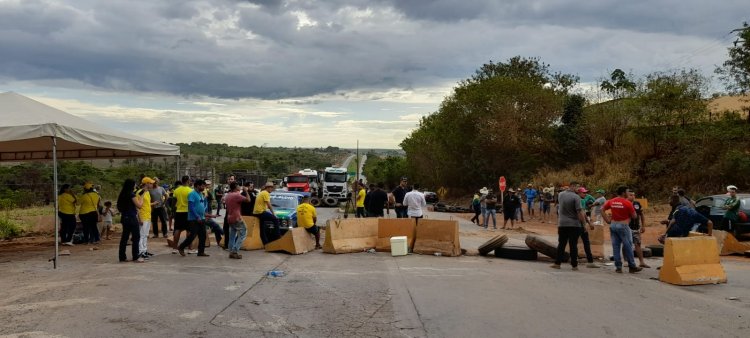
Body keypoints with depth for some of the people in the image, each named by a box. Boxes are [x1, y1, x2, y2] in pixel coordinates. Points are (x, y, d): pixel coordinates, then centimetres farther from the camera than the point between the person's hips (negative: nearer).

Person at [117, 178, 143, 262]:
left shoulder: (122, 194, 9)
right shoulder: (131, 194, -14)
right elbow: (139, 205, -12)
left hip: (125, 218, 8)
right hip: (132, 218, -8)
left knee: (124, 237, 11)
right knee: (136, 237, -3)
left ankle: (122, 257, 14)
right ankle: (135, 257, -3)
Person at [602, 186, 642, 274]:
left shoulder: (611, 202, 4)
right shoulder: (627, 203, -11)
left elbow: (602, 209, 7)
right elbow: (634, 216, -5)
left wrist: (607, 220, 7)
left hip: (613, 225, 5)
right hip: (623, 225, -5)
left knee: (615, 246, 6)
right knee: (628, 246, 4)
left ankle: (618, 267, 8)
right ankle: (632, 267, 10)